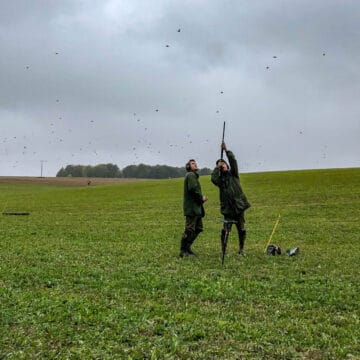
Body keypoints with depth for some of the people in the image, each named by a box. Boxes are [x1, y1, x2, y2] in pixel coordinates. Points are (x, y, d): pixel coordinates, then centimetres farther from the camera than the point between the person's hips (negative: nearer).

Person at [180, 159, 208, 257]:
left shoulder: (194, 175, 23)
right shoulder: (190, 175, -9)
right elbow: (193, 189, -22)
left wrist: (201, 198, 5)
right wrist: (201, 197, -10)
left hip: (196, 208, 11)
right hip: (191, 207, -11)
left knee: (198, 228, 14)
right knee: (189, 229, -8)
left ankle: (187, 248, 21)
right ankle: (183, 251, -2)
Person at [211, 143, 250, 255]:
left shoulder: (233, 174, 9)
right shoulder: (220, 179, 8)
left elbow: (233, 161, -5)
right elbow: (213, 179, -15)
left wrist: (226, 150, -11)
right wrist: (217, 167, -7)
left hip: (239, 206, 1)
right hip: (227, 209, -1)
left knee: (241, 230, 7)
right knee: (225, 230, -9)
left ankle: (241, 249, 21)